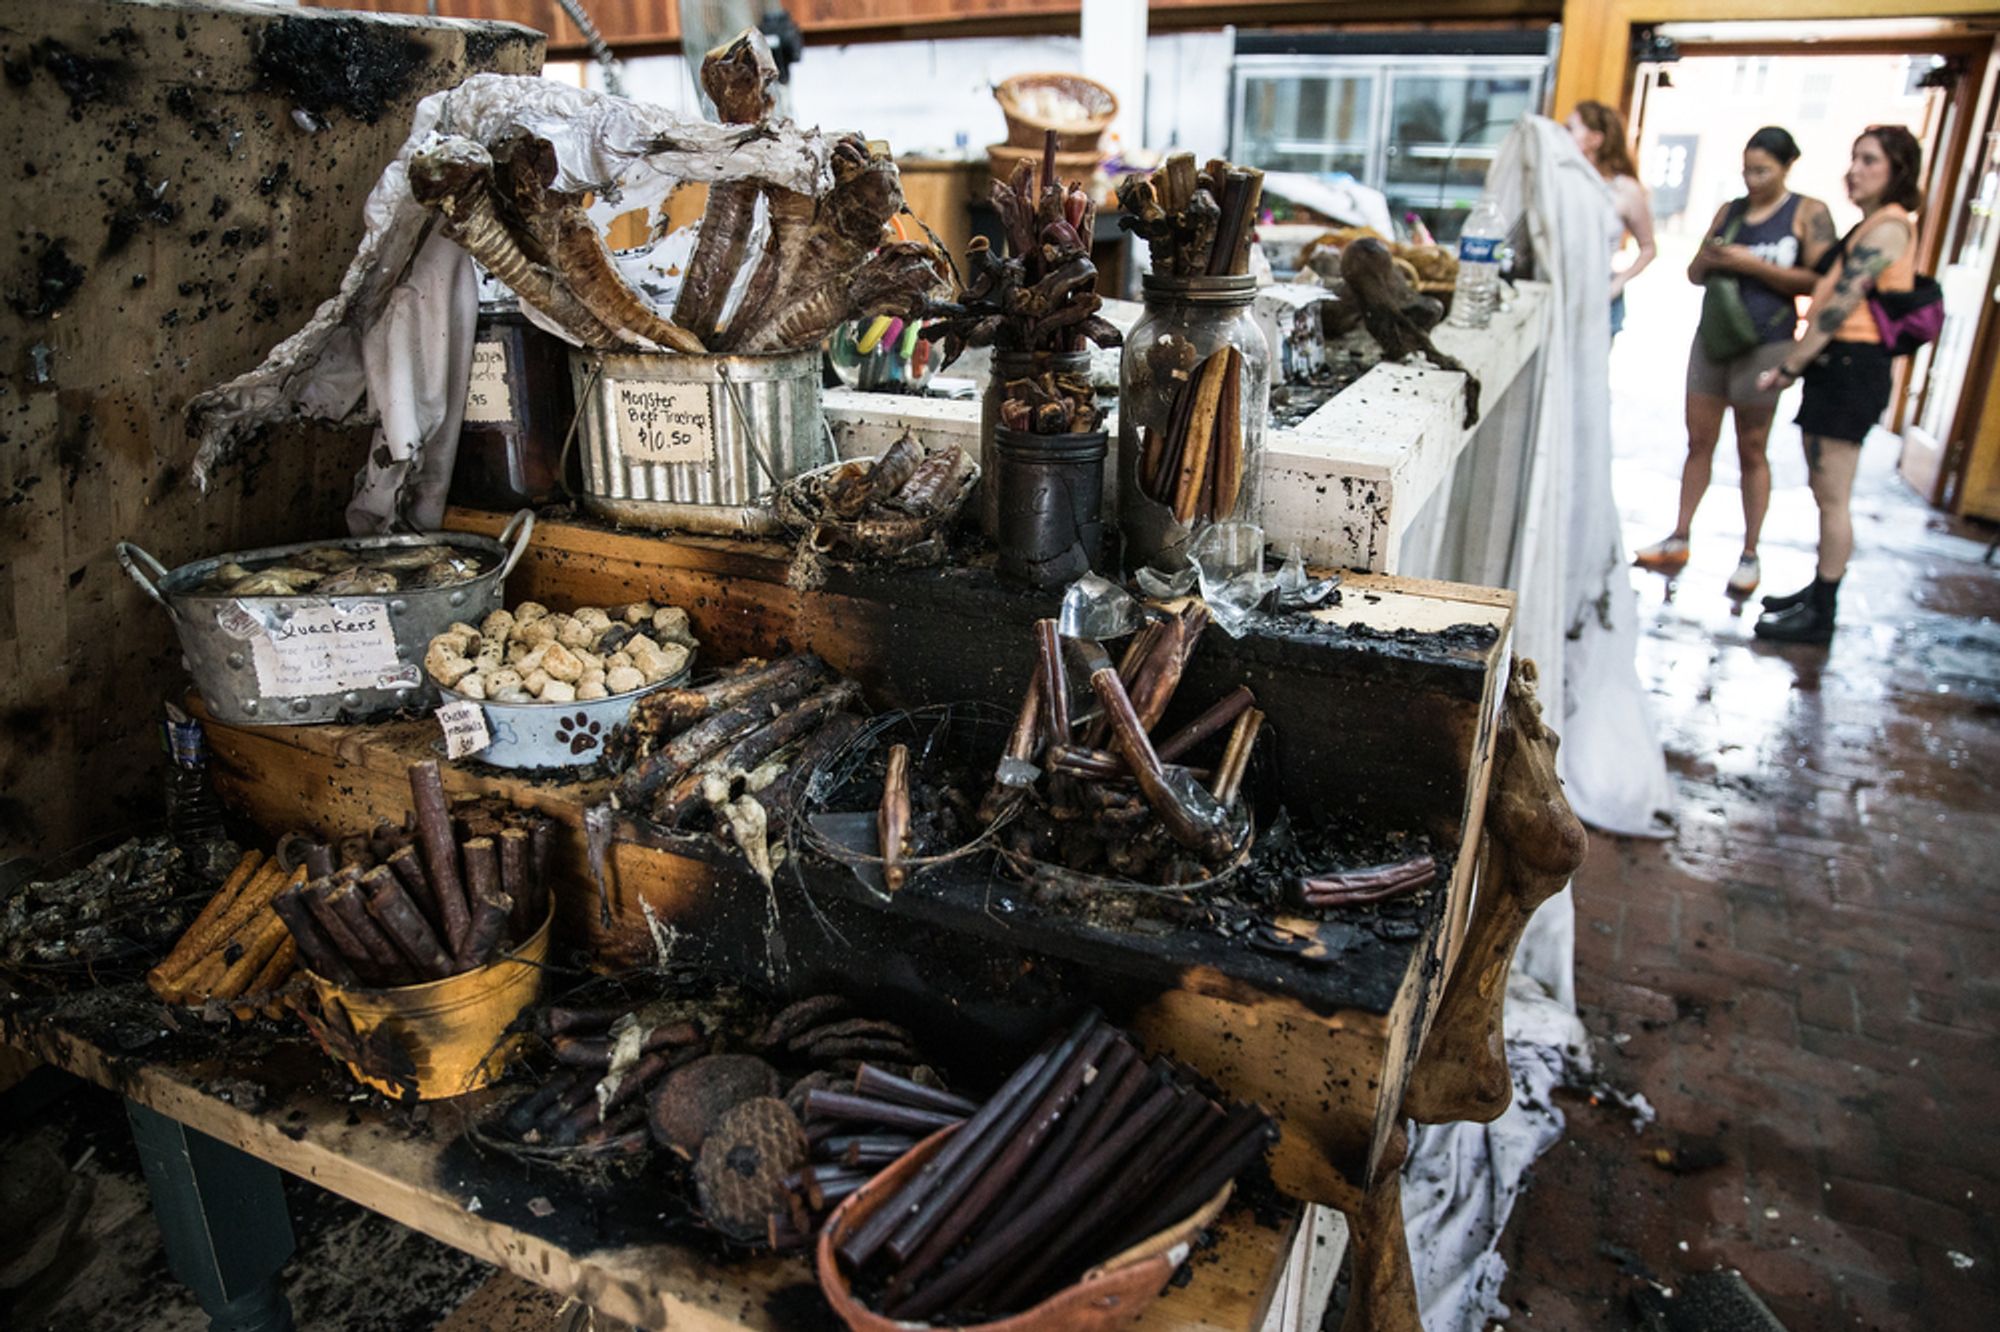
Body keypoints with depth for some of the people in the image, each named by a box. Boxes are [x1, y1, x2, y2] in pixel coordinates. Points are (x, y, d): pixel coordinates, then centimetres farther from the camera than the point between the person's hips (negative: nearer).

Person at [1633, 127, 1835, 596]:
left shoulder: (1809, 213, -2)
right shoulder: (1730, 210, 11)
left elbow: (1817, 281, -11)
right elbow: (1695, 274, 14)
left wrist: (1752, 264, -16)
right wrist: (1709, 259, -8)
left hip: (1766, 344, -4)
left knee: (1751, 451, 0)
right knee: (1699, 441, 7)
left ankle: (1749, 554, 7)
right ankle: (1679, 540, 14)